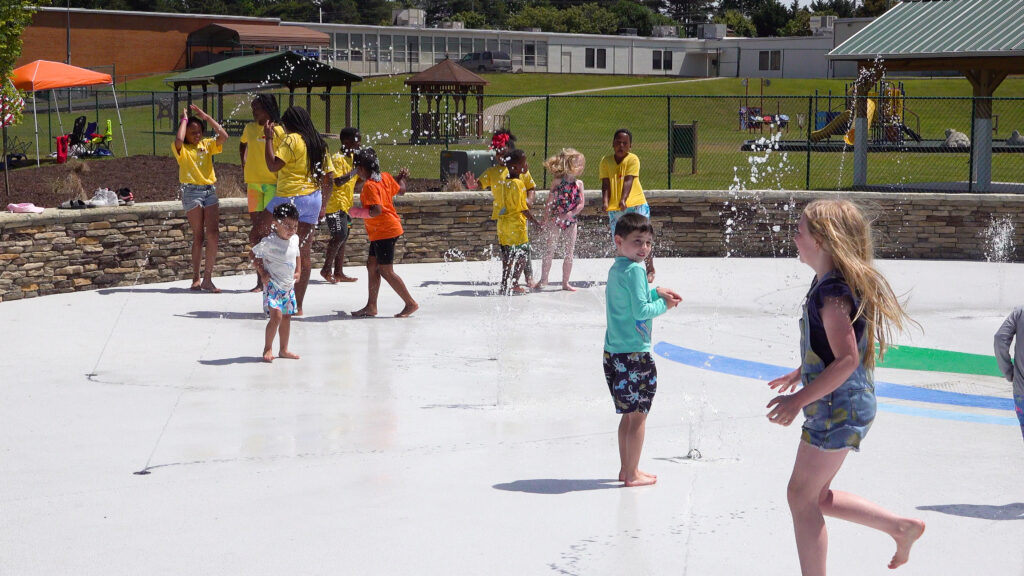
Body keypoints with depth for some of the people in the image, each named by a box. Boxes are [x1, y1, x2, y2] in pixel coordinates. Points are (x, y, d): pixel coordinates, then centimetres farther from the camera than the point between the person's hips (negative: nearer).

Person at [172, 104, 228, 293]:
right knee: (198, 236, -3)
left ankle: (207, 278, -2)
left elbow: (223, 136, -4)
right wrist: (184, 119, -9)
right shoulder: (181, 149, 0)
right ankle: (196, 279, 6)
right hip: (191, 192, -4)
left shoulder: (207, 144, 12)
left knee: (213, 234, -6)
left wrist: (206, 117, -3)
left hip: (210, 190, 4)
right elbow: (179, 140, -23)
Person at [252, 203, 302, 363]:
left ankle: (284, 350, 23)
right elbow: (257, 258, -6)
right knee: (276, 315, -17)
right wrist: (262, 273, -15)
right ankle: (267, 349, -5)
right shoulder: (269, 242, -16)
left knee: (286, 317, 12)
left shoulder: (294, 240, 4)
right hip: (273, 285, -7)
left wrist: (297, 272, 10)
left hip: (289, 285, 7)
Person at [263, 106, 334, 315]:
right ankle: (298, 305, 11)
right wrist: (322, 205, 20)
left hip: (290, 197, -7)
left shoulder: (292, 139, -10)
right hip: (313, 199, 7)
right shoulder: (320, 144, 12)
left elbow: (273, 165, -17)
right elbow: (327, 178, 14)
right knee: (304, 253, 7)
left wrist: (269, 138, -9)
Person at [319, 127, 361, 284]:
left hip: (346, 204, 9)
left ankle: (338, 272, 11)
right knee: (339, 236, -14)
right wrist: (355, 170, -23)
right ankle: (327, 269, -5)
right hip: (336, 204, -9)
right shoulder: (338, 159, -14)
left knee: (343, 238, 8)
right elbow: (338, 181, -25)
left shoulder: (352, 158, 15)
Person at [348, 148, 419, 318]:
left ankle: (411, 304, -1)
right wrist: (402, 178, 41)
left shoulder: (369, 186, -20)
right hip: (381, 232, 10)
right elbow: (400, 190, 21)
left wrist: (358, 212, -14)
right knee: (372, 265, 11)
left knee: (386, 271, -5)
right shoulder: (385, 177, 6)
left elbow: (377, 210, -27)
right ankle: (371, 306, 13)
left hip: (384, 232, -10)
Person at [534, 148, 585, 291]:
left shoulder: (579, 183, 0)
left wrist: (568, 215, -18)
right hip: (555, 221, -3)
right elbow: (549, 203, -4)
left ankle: (565, 282, 15)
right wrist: (546, 221, -6)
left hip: (570, 221, 3)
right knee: (549, 250, 2)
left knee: (569, 252, 6)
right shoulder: (557, 182, -7)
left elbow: (581, 204, -4)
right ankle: (543, 279, 13)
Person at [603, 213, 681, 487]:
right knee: (638, 416, 2)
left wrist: (656, 292, 16)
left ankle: (626, 469, 27)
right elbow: (640, 311, -20)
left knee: (628, 414, 19)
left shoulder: (615, 268, 11)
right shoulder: (635, 270, -16)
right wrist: (664, 305, -5)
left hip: (614, 352, 9)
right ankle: (632, 474, 8)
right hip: (634, 354, -9)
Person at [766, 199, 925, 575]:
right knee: (816, 497, 17)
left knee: (802, 497, -1)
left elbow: (847, 360, -26)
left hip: (838, 407, -10)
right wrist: (801, 374, 29)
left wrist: (799, 400, -24)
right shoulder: (830, 283, 10)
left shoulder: (832, 291, -20)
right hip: (840, 406, 10)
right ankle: (902, 527, 21)